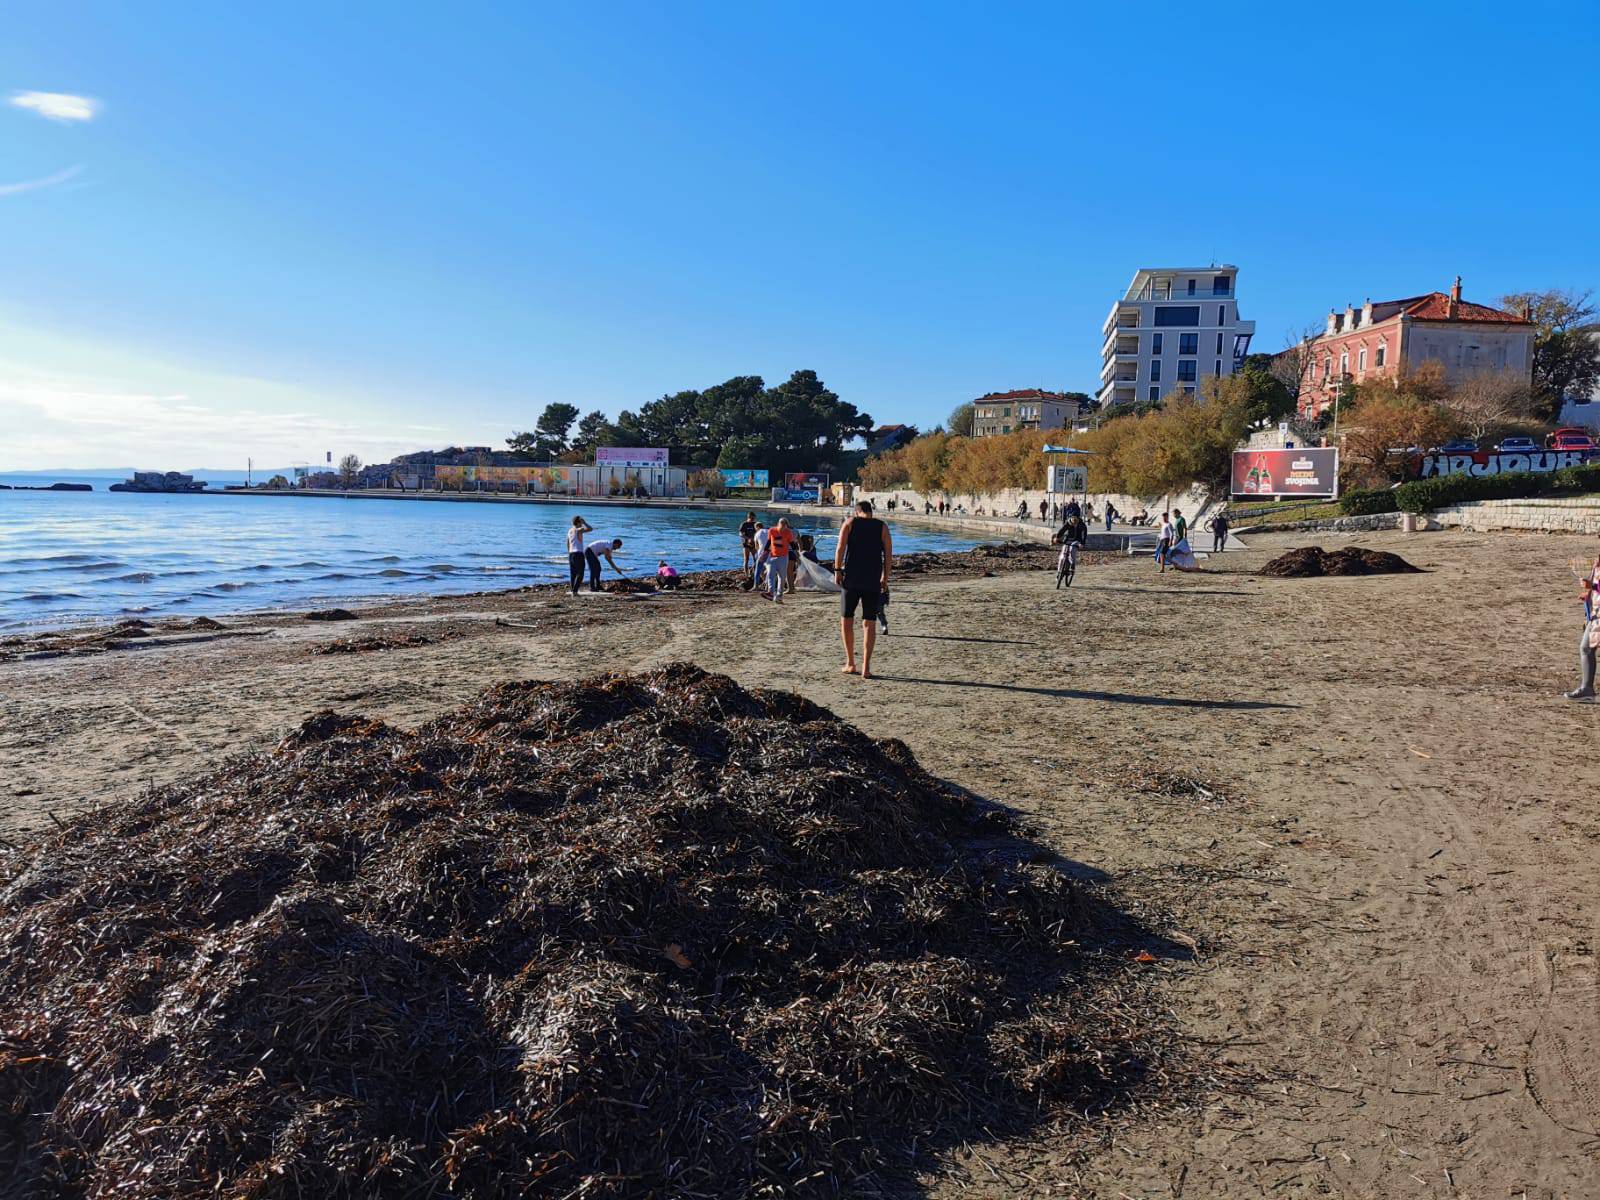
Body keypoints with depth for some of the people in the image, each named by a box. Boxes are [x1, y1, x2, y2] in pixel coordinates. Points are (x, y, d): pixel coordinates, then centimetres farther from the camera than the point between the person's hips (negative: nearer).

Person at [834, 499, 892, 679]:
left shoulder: (850, 523, 4)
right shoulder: (882, 527, 7)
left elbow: (840, 548, -7)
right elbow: (889, 555, 3)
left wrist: (837, 570, -4)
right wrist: (885, 578, 9)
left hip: (851, 578, -1)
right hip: (873, 581, 1)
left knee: (846, 620, 11)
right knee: (869, 623, 4)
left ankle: (850, 663, 12)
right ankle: (866, 667, -2)